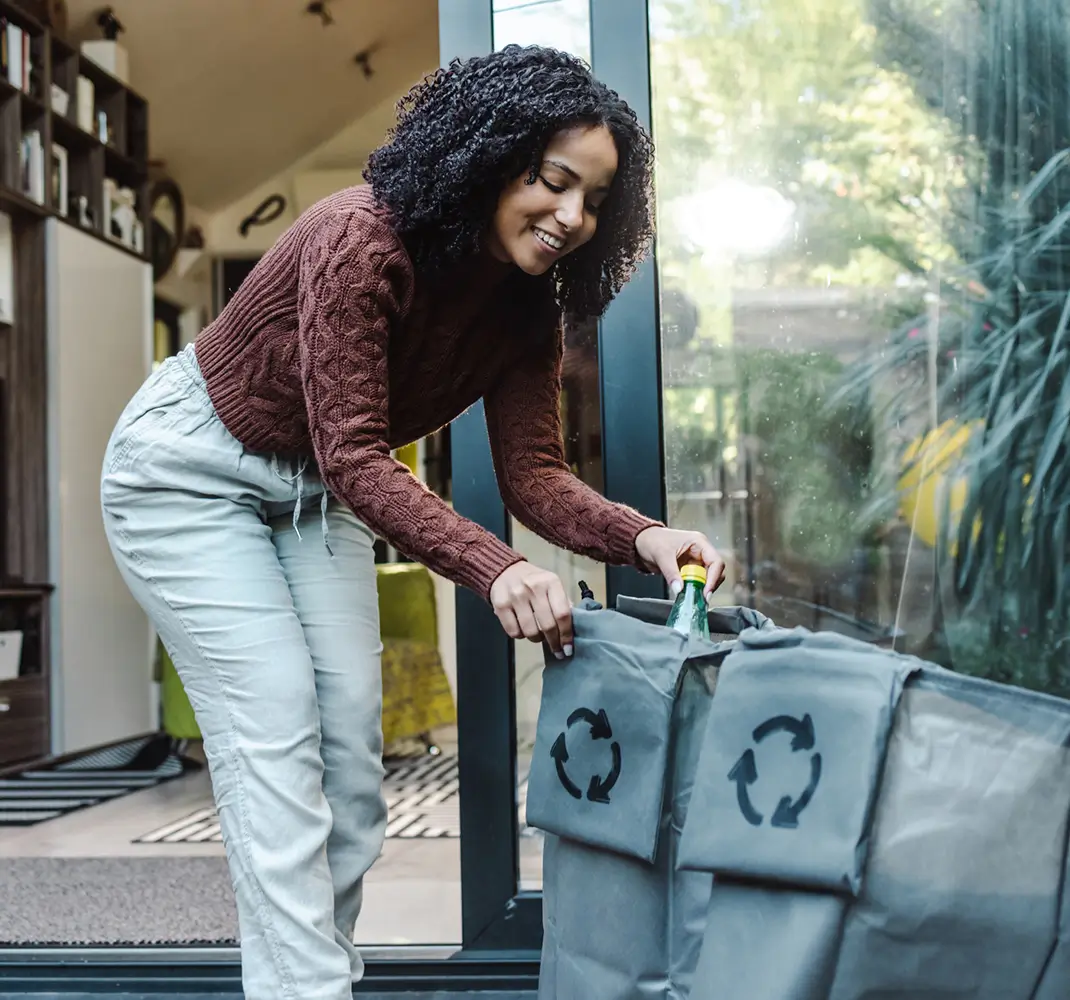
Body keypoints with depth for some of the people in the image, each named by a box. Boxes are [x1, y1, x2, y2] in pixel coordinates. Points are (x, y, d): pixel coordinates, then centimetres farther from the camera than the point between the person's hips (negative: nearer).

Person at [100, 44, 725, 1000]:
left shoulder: (525, 302, -9)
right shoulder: (362, 239, -32)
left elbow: (533, 472, -14)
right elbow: (353, 456, -36)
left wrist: (640, 537, -33)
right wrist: (492, 568, -47)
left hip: (315, 490, 7)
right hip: (190, 471, -7)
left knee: (352, 741, 2)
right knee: (276, 745, -12)